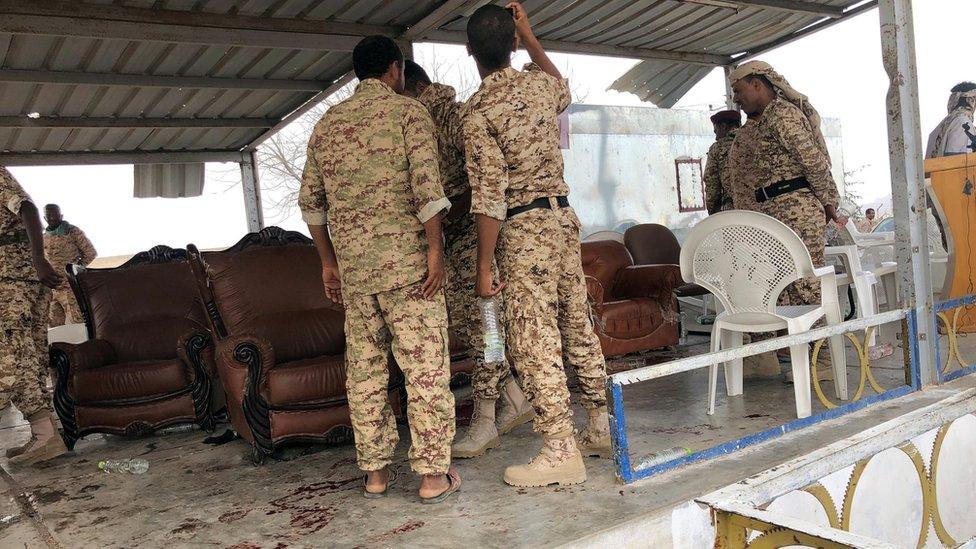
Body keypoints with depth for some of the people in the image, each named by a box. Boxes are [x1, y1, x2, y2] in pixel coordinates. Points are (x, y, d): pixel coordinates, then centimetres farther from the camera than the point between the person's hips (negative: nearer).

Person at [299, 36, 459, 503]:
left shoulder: (326, 124, 14)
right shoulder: (408, 112, -2)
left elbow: (310, 200, 14)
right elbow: (426, 184, -15)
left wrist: (329, 262, 20)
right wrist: (435, 251, -12)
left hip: (352, 266, 5)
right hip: (407, 260, -5)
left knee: (364, 369, 11)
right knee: (425, 366, 1)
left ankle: (375, 470, 19)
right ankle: (432, 475, 5)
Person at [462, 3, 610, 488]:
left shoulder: (478, 111, -11)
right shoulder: (539, 84, 7)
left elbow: (490, 198, -16)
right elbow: (563, 91, 35)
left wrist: (484, 267, -11)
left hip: (524, 228, -7)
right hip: (564, 215, 7)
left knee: (533, 340, -3)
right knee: (578, 326, 14)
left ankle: (561, 452, -1)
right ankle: (602, 428, 25)